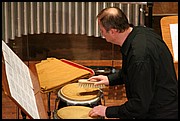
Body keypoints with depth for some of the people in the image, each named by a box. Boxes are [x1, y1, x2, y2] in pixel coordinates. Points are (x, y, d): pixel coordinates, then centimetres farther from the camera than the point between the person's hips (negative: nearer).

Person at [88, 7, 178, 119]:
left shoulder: (139, 56, -31)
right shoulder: (141, 31, -3)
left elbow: (140, 106, -24)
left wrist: (108, 111, -14)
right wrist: (110, 79, 11)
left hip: (161, 114, -9)